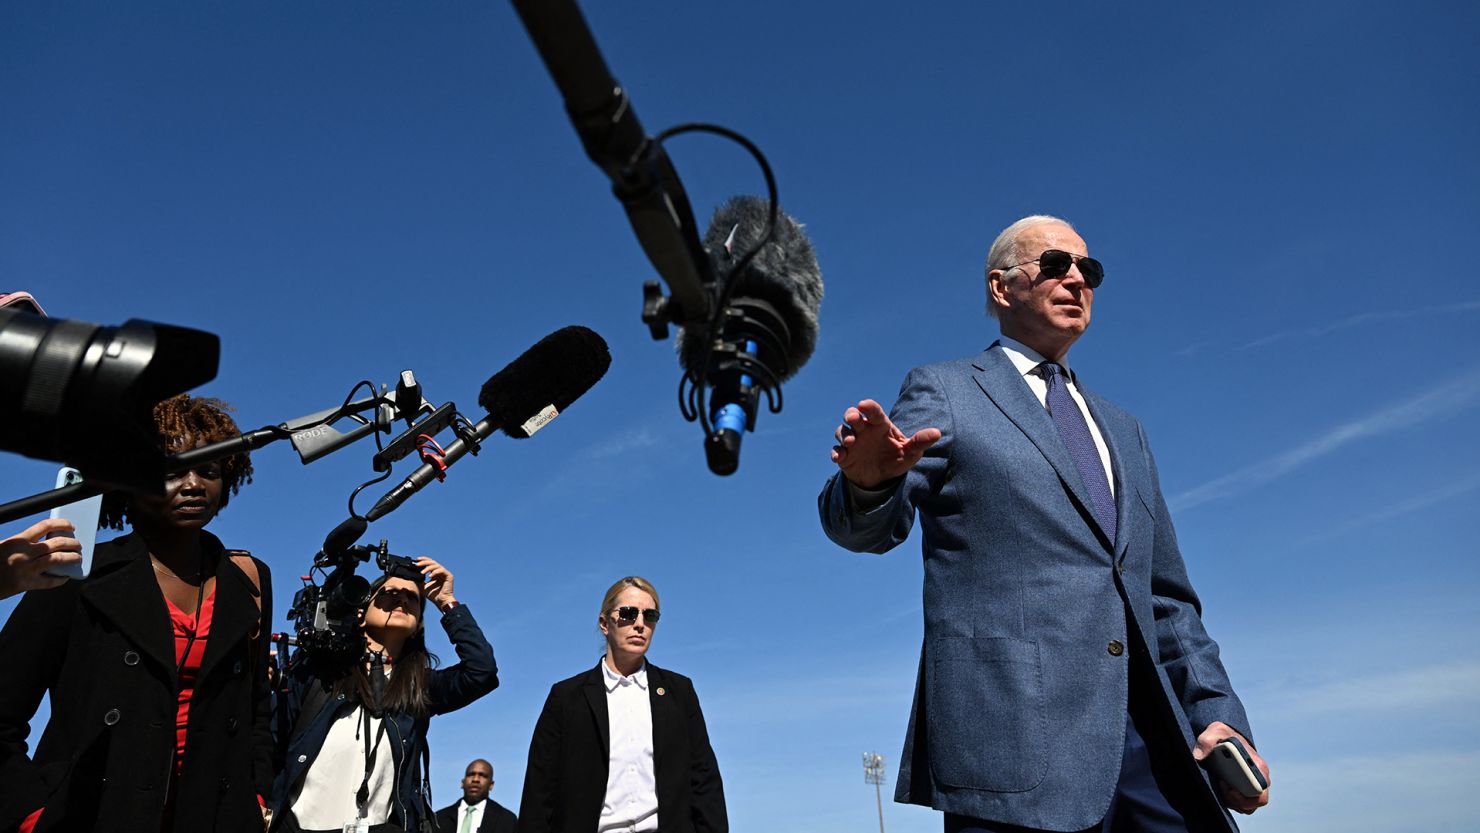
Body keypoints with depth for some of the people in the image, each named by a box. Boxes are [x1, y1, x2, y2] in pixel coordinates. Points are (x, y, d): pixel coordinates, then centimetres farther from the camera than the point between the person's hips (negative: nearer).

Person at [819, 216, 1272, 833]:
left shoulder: (1122, 431, 23)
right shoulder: (944, 392, 6)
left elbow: (1168, 595, 22)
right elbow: (863, 526, -7)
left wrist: (1216, 710, 8)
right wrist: (870, 480, -30)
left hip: (1150, 730, 6)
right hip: (1015, 731, -5)